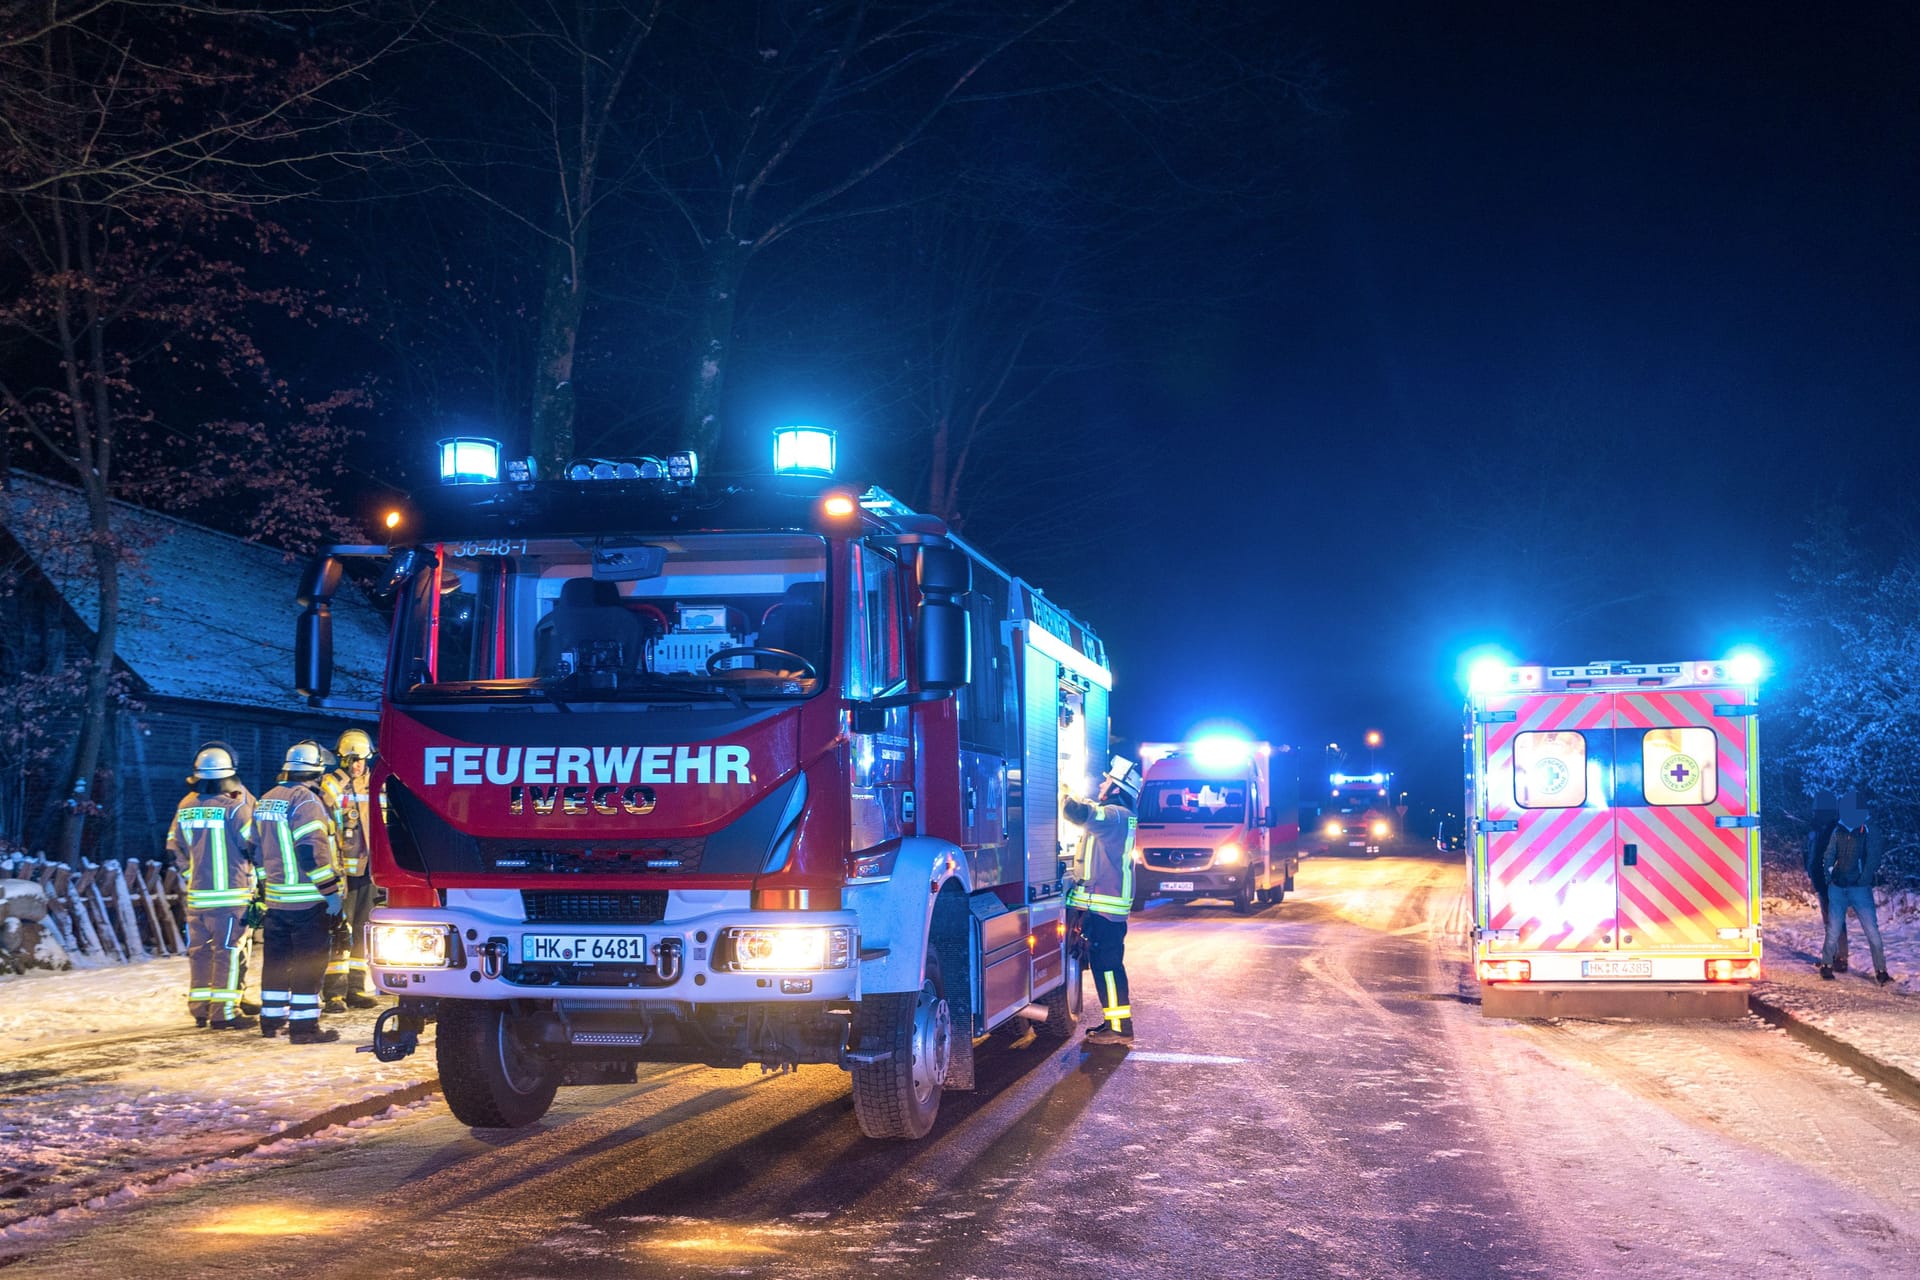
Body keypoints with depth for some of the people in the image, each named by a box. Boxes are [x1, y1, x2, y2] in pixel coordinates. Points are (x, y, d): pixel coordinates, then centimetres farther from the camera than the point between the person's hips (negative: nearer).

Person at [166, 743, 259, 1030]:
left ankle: (200, 1008, 20)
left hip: (196, 895, 6)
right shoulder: (235, 807, -13)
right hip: (230, 895, -6)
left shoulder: (185, 807, 5)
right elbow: (254, 844, -11)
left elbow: (176, 850, 13)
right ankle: (223, 1013, -3)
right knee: (229, 952, -1)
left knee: (199, 950, 14)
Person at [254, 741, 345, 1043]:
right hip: (306, 900, -8)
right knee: (309, 962, -4)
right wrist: (331, 891, -17)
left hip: (275, 897, 9)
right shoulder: (306, 801, -15)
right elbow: (313, 851, -21)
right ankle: (303, 1026, -5)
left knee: (276, 959, 16)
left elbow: (258, 848, 18)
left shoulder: (266, 801, 13)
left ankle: (272, 1019, 25)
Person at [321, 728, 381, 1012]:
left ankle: (355, 989, 16)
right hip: (342, 869, -6)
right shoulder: (331, 786, -5)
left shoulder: (374, 786, 13)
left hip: (366, 869, 6)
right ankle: (335, 994, -7)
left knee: (362, 931, 9)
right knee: (340, 932, -8)